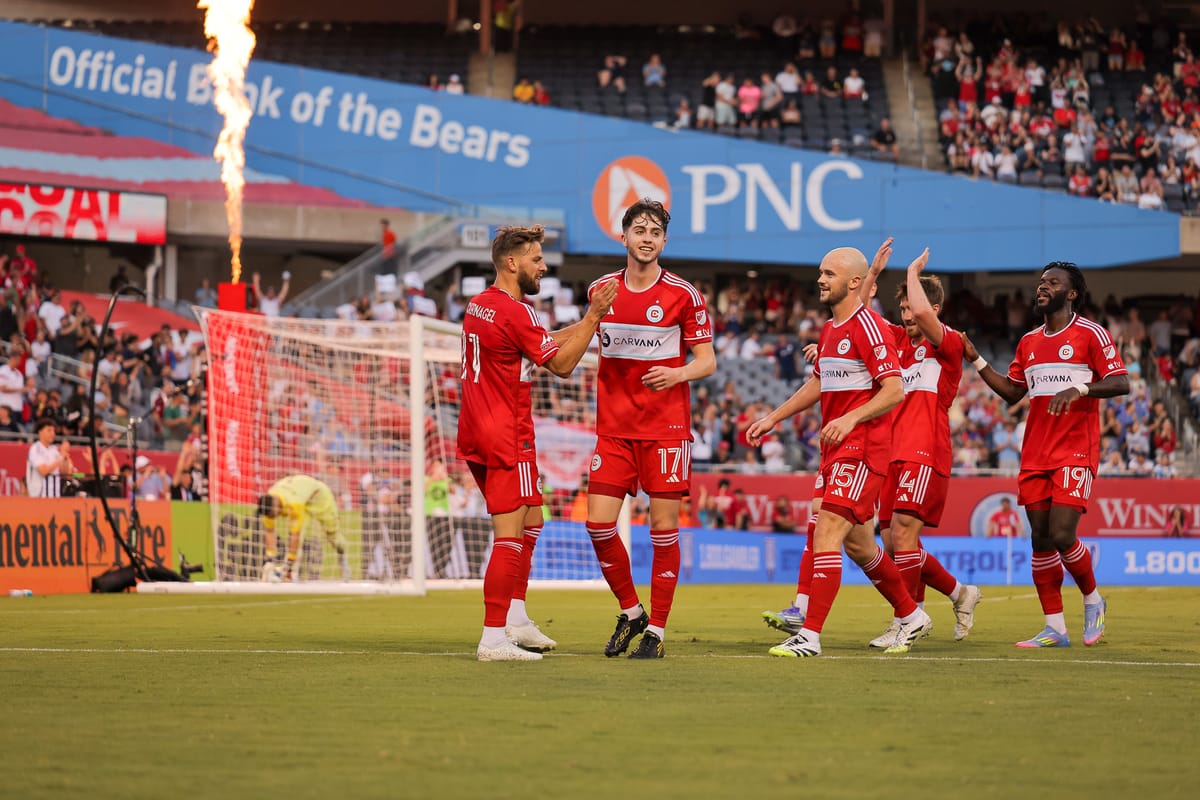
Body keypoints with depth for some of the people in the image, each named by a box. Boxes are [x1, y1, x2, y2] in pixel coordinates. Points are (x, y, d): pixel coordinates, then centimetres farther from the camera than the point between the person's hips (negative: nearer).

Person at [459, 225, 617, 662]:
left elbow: (548, 342, 20)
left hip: (478, 435, 10)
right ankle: (494, 639, -12)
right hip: (507, 439, -10)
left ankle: (516, 620, 23)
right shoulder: (514, 312, -16)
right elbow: (561, 364, -11)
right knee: (511, 536, -9)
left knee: (531, 523, 21)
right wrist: (593, 317, -9)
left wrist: (589, 318, 15)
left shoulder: (479, 305, 13)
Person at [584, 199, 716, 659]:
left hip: (666, 427, -3)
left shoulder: (683, 295, -4)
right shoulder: (600, 290, 6)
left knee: (664, 528, -3)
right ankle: (630, 613, 15)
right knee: (598, 524, -5)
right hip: (613, 427, 3)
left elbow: (707, 361, -2)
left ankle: (656, 632, 5)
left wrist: (677, 374, -21)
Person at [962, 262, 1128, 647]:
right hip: (1035, 454, 6)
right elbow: (1012, 392, 22)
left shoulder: (1091, 334, -4)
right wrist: (975, 360, 15)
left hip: (1075, 452, -6)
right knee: (1041, 539, 2)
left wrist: (1078, 388, -24)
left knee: (1061, 535, -14)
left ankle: (1092, 600, 13)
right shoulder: (1029, 342, 16)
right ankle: (1054, 629, 6)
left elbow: (1121, 383, -11)